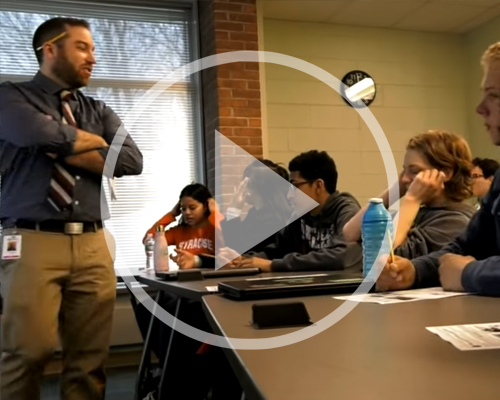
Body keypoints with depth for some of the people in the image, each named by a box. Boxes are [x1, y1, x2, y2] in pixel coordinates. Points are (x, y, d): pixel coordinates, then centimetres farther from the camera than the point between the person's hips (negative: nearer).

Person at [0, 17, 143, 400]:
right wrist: (95, 142, 1)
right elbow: (44, 133, -17)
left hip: (93, 244, 4)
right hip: (32, 243, -4)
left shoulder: (99, 111, 18)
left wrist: (66, 152, -6)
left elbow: (132, 161, 1)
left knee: (90, 357, 4)